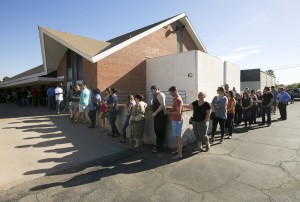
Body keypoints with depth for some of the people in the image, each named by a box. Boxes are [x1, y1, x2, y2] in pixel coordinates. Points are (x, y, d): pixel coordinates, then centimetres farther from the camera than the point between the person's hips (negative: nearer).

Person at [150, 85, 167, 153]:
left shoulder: (160, 94, -11)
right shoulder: (155, 96, 18)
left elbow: (163, 105, -22)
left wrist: (155, 112, -21)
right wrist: (154, 113, 13)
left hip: (161, 115, -10)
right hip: (157, 115, 10)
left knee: (160, 131, -5)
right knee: (157, 131, 13)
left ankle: (159, 148, 2)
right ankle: (158, 146, 23)